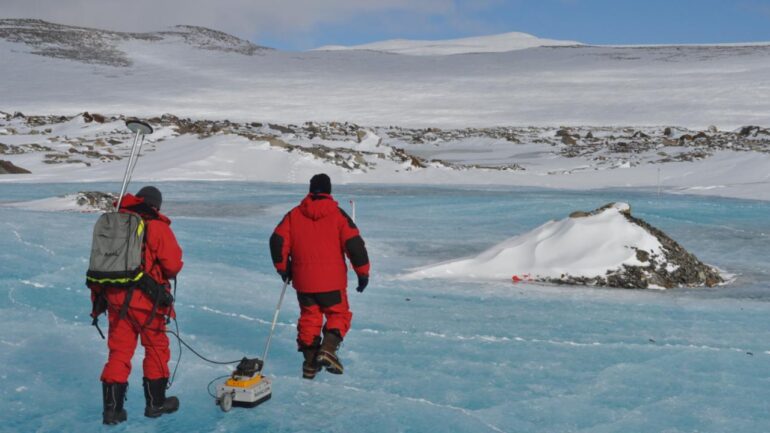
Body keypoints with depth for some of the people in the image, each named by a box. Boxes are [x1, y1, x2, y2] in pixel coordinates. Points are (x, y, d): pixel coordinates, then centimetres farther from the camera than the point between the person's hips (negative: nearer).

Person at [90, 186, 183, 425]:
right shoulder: (156, 226, -9)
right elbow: (173, 264, -12)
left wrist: (99, 297, 18)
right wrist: (164, 275, 12)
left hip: (114, 296, 5)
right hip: (145, 299, -5)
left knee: (119, 351, 11)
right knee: (156, 347, 13)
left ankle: (112, 407, 11)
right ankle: (155, 402, 21)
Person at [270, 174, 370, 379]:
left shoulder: (294, 215, 3)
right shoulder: (337, 214, -4)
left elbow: (277, 241, 0)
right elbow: (354, 244, -9)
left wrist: (283, 267, 14)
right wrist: (363, 272, 0)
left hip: (303, 280, 3)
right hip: (332, 279, -2)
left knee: (309, 317, 16)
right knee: (339, 314, 13)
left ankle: (310, 362, 15)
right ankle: (328, 349, -9)